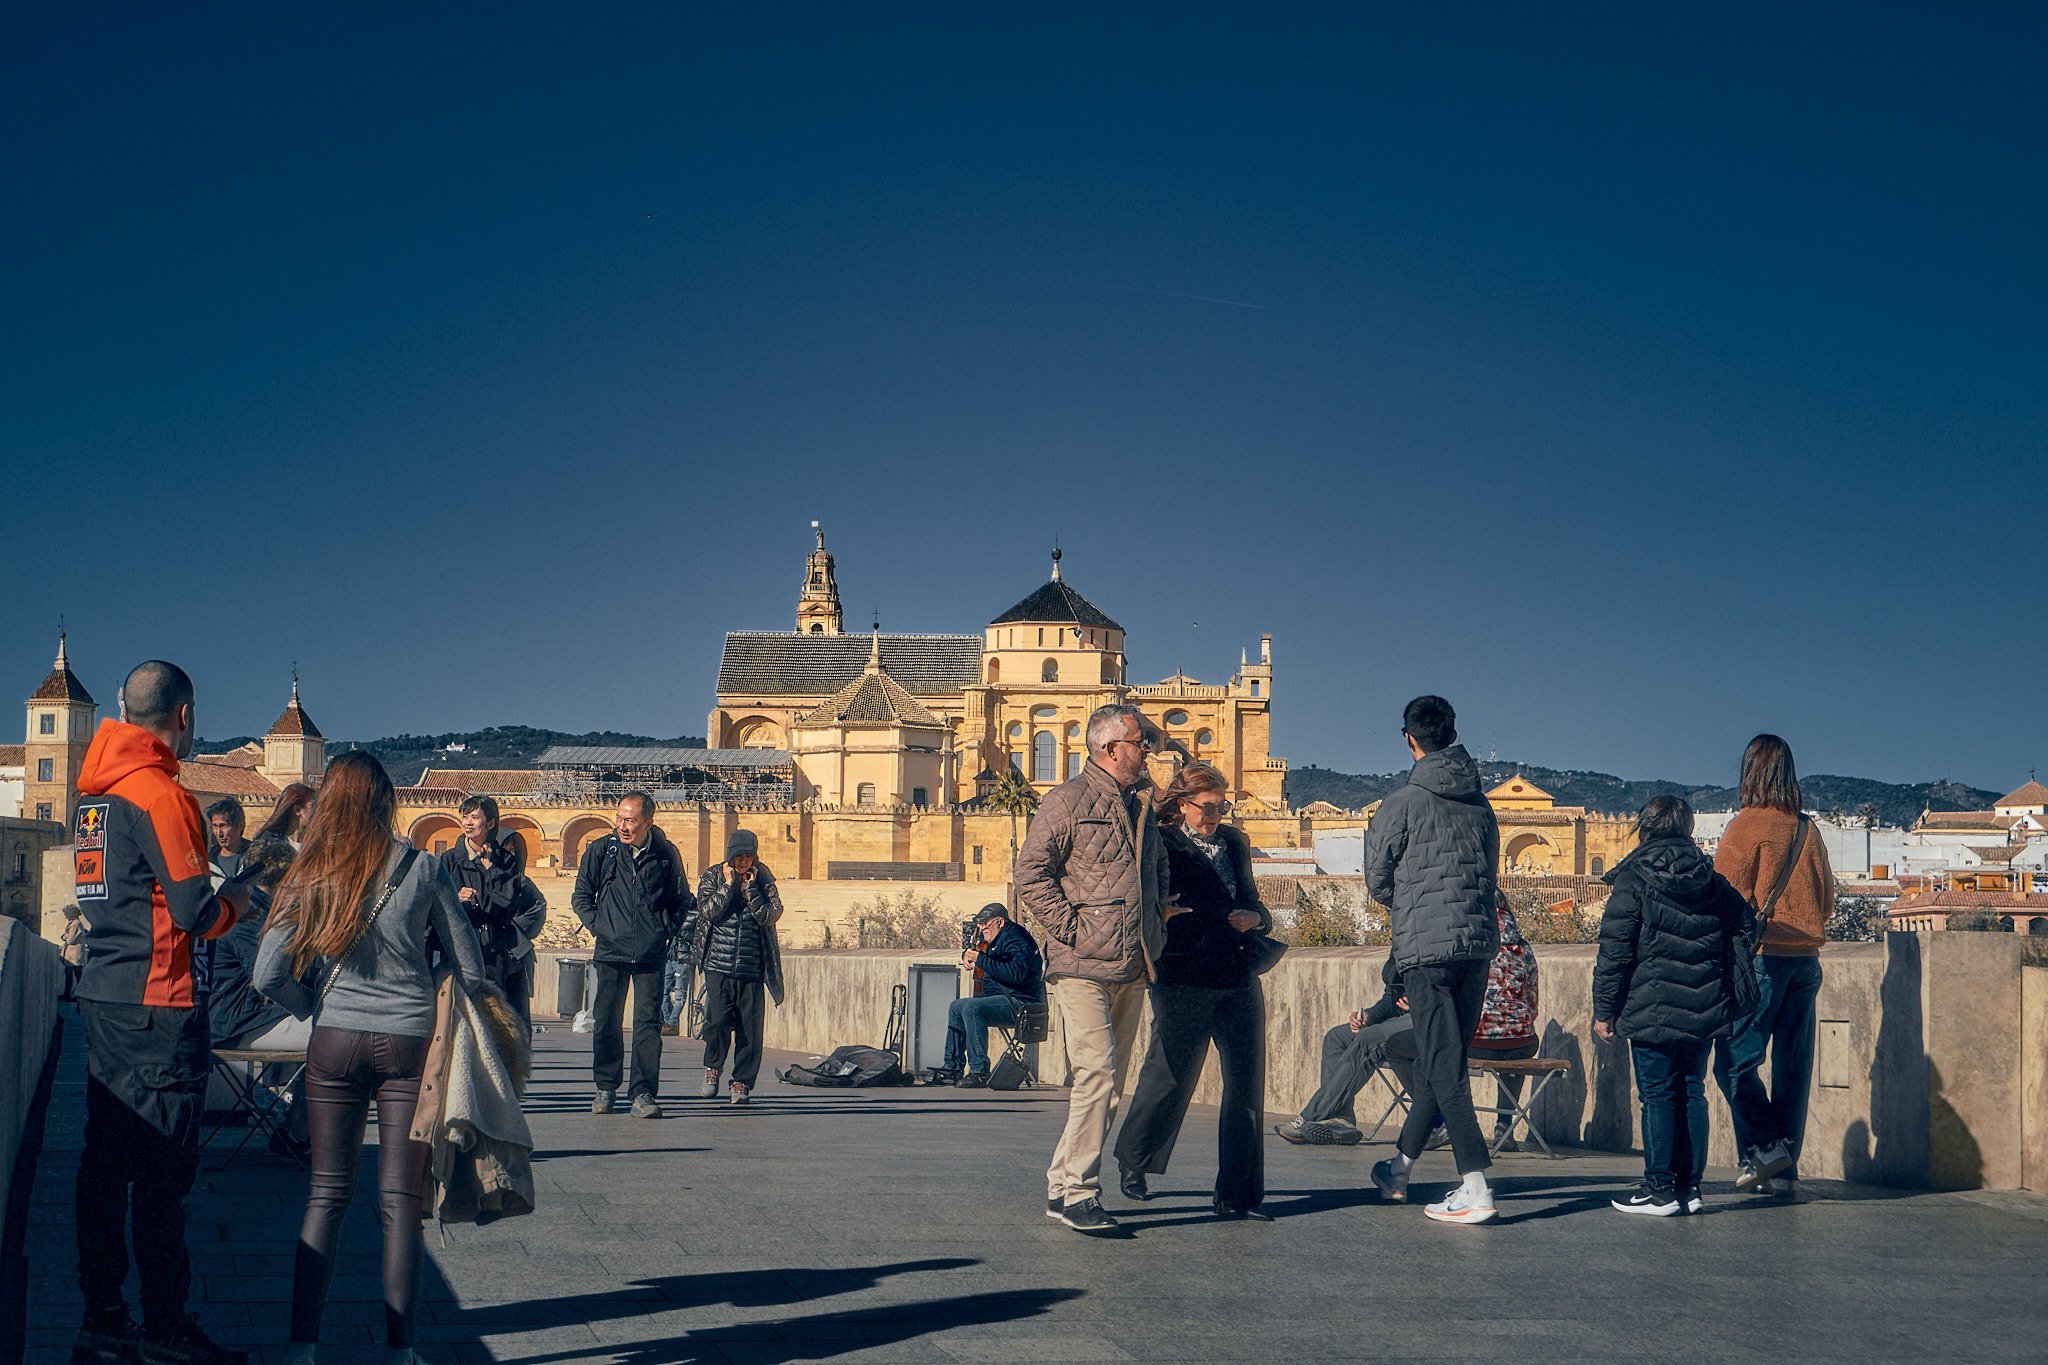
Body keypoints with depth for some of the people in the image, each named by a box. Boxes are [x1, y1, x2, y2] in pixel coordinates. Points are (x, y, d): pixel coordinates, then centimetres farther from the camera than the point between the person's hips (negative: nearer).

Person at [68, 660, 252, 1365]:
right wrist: (235, 901, 3)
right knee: (162, 1167, -3)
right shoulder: (160, 793, -14)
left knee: (106, 1158, 11)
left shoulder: (92, 793, 13)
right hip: (156, 1005, -9)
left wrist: (204, 896, 21)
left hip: (100, 993, 9)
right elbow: (197, 912, -16)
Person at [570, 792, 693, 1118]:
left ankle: (643, 1094, -6)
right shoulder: (600, 850, 2)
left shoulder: (666, 854, 3)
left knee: (648, 1023, -7)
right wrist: (598, 927, 3)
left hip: (651, 956, -1)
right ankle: (606, 1088, 20)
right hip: (611, 953, 1)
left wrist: (668, 931, 7)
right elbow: (580, 896, 13)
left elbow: (682, 900, 17)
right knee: (606, 1023, 5)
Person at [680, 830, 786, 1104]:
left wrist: (750, 887, -9)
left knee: (749, 1025, -1)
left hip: (752, 968, 1)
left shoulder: (763, 879, 7)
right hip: (718, 965, -1)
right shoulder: (713, 877, 6)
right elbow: (709, 911, -8)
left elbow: (771, 915, -6)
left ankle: (742, 1082, 11)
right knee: (717, 1018, -12)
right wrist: (728, 885, -10)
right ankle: (713, 1067, 14)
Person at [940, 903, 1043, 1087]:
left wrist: (981, 960, -26)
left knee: (972, 1007, -29)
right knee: (956, 1007, 18)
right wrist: (967, 955, 9)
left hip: (1021, 1002, -11)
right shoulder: (996, 939, 16)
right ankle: (953, 1066, 17)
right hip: (1003, 999, 11)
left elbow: (1015, 973, -32)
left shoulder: (1016, 939, -16)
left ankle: (979, 1072, -31)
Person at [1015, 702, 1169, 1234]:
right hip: (1082, 966, -8)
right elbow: (1030, 874, -11)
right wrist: (1071, 928, -14)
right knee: (1097, 1074, -15)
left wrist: (1155, 923, 20)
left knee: (1106, 1083, 8)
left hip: (1131, 969, 8)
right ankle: (1075, 1191, -10)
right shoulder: (1069, 801, -5)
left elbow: (1158, 872, 35)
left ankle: (1063, 1186, 16)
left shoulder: (1142, 807, 19)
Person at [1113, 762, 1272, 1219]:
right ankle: (1133, 1161, 29)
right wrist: (1159, 915, -22)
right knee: (1170, 1078, 3)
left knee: (1246, 1083, 0)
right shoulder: (1160, 844, 0)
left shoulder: (1234, 843, 17)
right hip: (1183, 980, -5)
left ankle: (1238, 1193, 6)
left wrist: (1255, 917, 0)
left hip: (1240, 980, 5)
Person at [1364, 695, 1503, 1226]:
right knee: (1440, 1061, 15)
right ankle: (1400, 1166, 29)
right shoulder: (1480, 804, 11)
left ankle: (1476, 1187, -14)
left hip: (1425, 945, -6)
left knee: (1443, 1065, -6)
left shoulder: (1402, 804, -6)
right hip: (1480, 942, 6)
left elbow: (1377, 882, 2)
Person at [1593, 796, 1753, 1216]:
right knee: (1691, 1091, 11)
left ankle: (1660, 1188, 3)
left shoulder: (1632, 881, -6)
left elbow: (1615, 950, -9)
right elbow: (1743, 928, 12)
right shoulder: (1713, 881, 8)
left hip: (1651, 1009, -5)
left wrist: (1604, 1009, -5)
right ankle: (1690, 1186, 14)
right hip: (1704, 1010, 5)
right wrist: (1730, 998, 22)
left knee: (1657, 1094, 1)